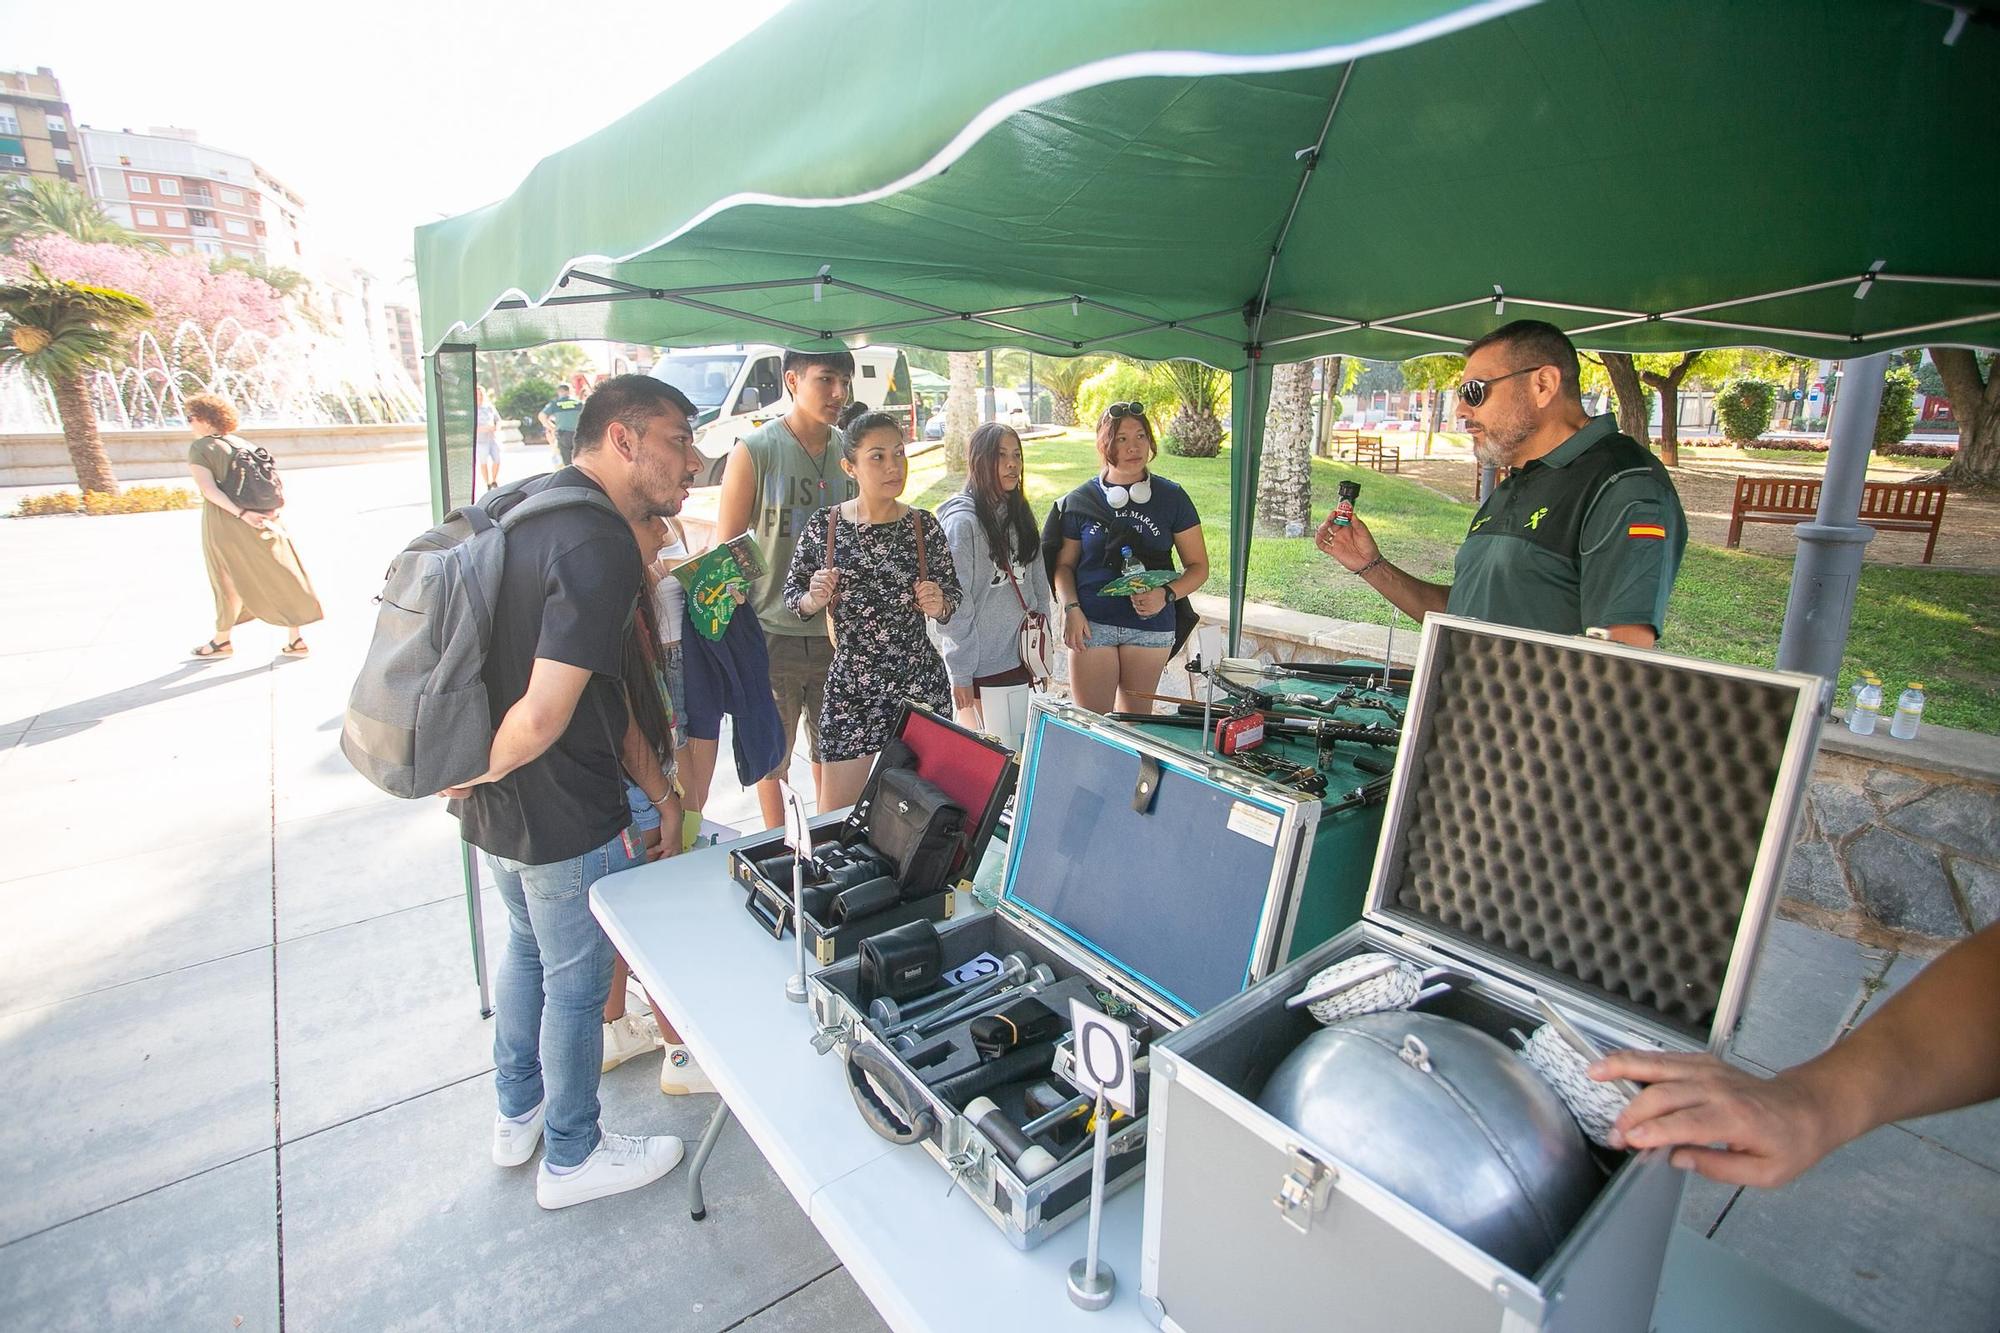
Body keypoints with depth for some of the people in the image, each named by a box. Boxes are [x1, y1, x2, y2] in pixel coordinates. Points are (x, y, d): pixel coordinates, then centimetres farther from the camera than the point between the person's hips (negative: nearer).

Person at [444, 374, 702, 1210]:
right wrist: (470, 777, -9)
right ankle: (571, 1157, 35)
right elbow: (543, 717, -30)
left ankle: (516, 1114, 50)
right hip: (563, 820, -10)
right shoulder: (601, 547, -25)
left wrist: (656, 789, 12)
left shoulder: (530, 508, 7)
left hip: (498, 809, 10)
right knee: (577, 983, 11)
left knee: (529, 948, 28)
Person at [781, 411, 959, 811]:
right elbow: (792, 597, 4)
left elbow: (953, 595, 7)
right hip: (849, 687, 0)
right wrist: (812, 600, -17)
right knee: (836, 817, 6)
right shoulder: (822, 526, -4)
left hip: (921, 686, 1)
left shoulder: (924, 526, -3)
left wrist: (939, 606, -15)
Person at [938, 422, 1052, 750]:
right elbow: (956, 606, -14)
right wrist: (960, 673, -13)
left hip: (1020, 657, 7)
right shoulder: (962, 522, -14)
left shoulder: (1020, 514, 8)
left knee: (1024, 752, 15)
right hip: (981, 664, -7)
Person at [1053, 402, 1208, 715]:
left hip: (1150, 625, 1)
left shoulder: (1171, 498, 2)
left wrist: (1167, 594, -14)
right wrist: (1071, 608, -7)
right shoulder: (1080, 500, 3)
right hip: (1092, 624, 0)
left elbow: (1198, 566, 4)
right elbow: (1064, 563, 9)